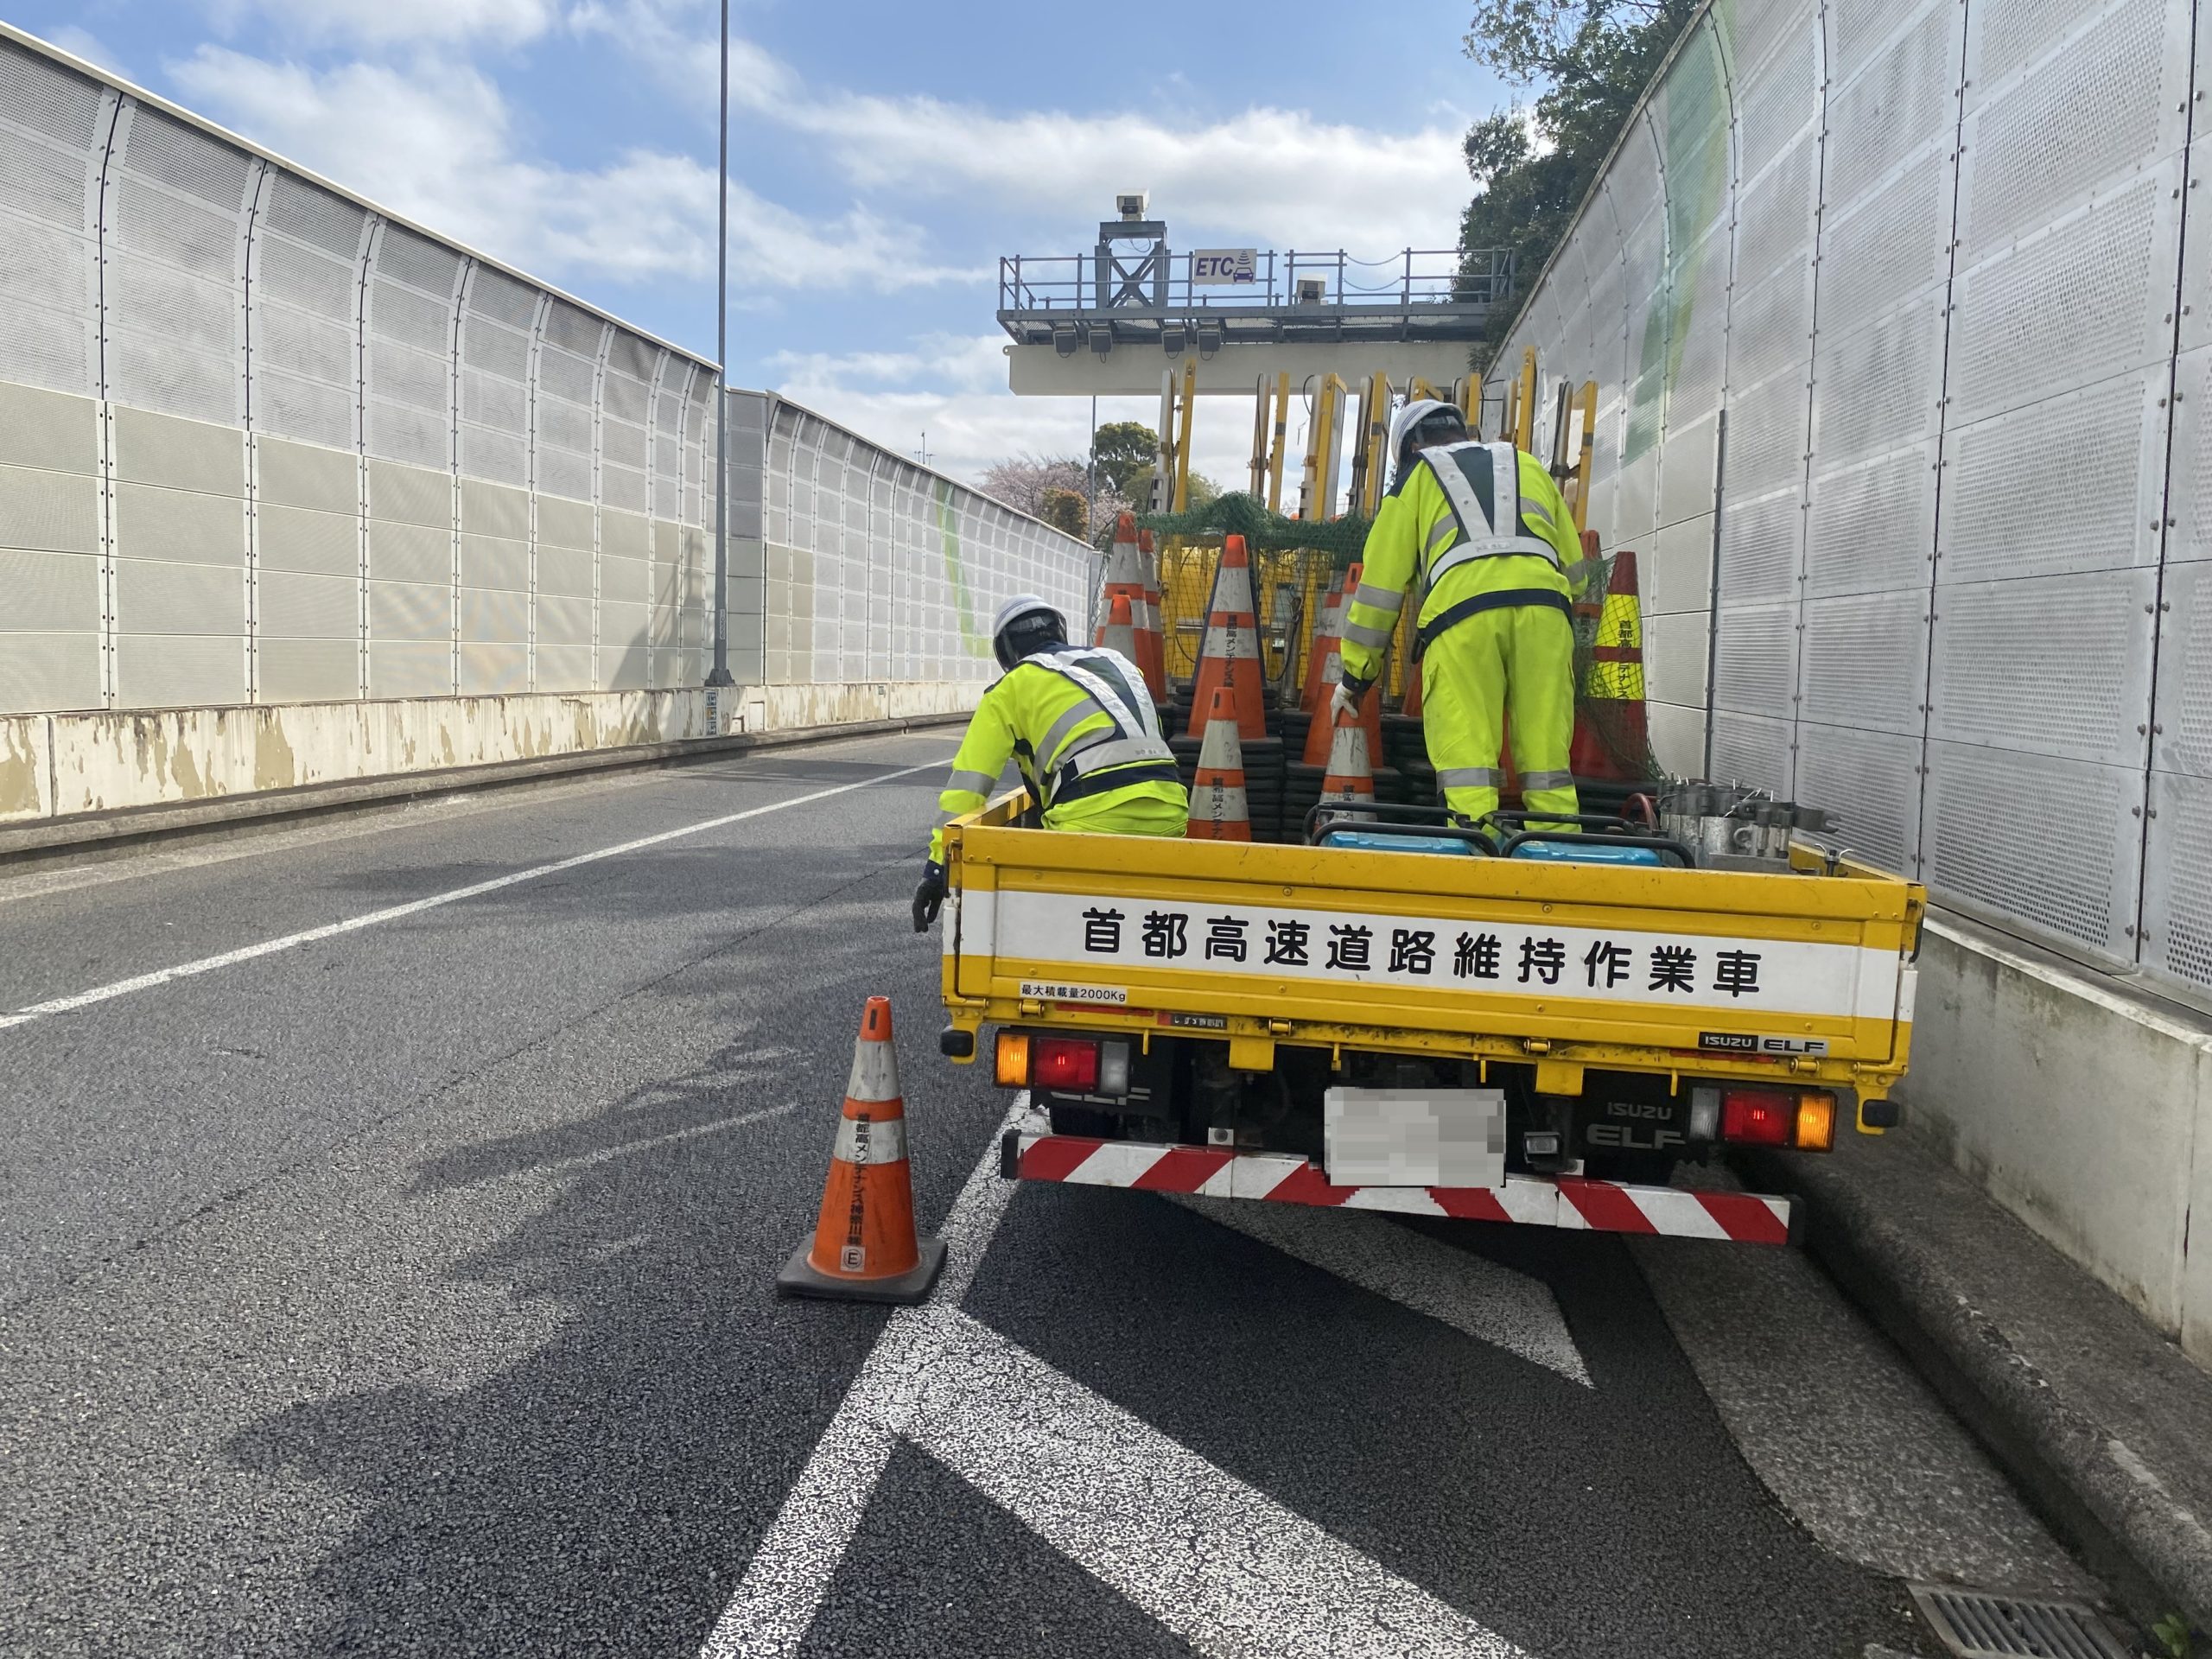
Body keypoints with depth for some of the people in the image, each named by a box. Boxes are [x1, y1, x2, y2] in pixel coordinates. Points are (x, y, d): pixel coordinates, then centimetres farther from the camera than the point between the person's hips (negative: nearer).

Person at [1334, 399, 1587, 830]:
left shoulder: (1415, 477, 24)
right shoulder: (1529, 466, 33)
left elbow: (1382, 580, 19)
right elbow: (1573, 564, 30)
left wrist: (1356, 674, 22)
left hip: (1462, 611, -3)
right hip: (1545, 607, 3)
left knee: (1466, 748, -5)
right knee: (1547, 754, 4)